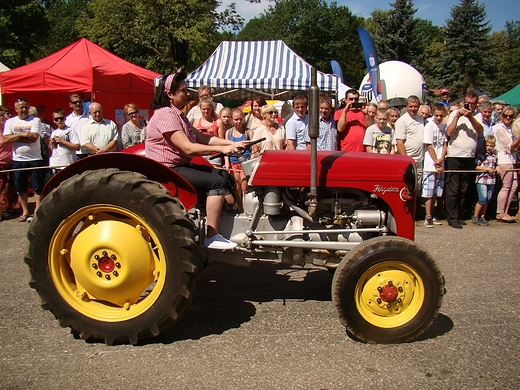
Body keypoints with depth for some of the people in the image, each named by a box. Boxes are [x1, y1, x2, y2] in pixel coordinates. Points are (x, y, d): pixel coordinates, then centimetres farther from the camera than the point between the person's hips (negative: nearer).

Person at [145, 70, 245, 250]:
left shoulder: (178, 114, 16)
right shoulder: (165, 115, -17)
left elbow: (201, 137, 12)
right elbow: (189, 148, -25)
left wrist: (231, 143, 0)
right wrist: (222, 149, -23)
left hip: (182, 166, 11)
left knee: (222, 175, 7)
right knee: (217, 182, -20)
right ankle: (211, 237, -18)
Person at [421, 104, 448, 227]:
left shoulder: (444, 126, 9)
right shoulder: (429, 126, -6)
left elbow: (445, 144, 9)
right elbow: (429, 146, -8)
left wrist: (441, 159, -8)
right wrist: (436, 163, -8)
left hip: (440, 165, 5)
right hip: (430, 165, -5)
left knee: (437, 192, 9)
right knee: (429, 192, -5)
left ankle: (434, 215, 19)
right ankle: (428, 217, -1)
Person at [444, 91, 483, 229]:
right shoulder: (455, 113, 1)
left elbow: (479, 130, -9)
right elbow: (449, 132, -10)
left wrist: (470, 117, -20)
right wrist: (457, 116, -12)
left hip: (470, 158, 4)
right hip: (454, 156, -4)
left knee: (464, 190, 11)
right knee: (453, 189, -3)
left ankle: (459, 216, 20)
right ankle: (452, 218, 1)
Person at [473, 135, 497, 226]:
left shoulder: (494, 157, 13)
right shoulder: (481, 155, -5)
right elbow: (476, 167, -11)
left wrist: (495, 169, 3)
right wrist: (487, 169, -15)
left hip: (491, 180, 6)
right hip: (482, 180, -6)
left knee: (487, 200, 8)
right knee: (483, 199, -12)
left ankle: (482, 217, 18)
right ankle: (475, 217, 0)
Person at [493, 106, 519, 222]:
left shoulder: (509, 128, 17)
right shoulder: (500, 128, -9)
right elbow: (510, 147, -13)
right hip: (504, 159, -9)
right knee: (506, 187, -6)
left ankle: (504, 211, 12)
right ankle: (500, 213, 0)